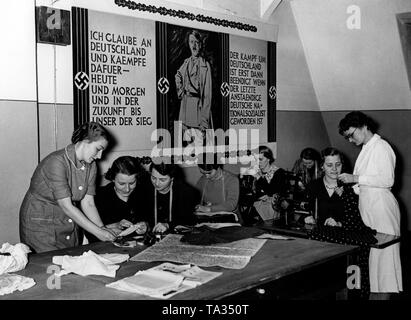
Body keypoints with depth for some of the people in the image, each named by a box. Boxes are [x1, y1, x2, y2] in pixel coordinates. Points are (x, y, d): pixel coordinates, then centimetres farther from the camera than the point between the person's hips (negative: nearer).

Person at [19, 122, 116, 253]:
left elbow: (88, 204, -3)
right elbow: (66, 206, -26)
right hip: (40, 224, -6)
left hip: (69, 223, 6)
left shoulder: (90, 166, -2)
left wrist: (102, 228, -17)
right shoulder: (57, 162, -25)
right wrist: (97, 231, -25)